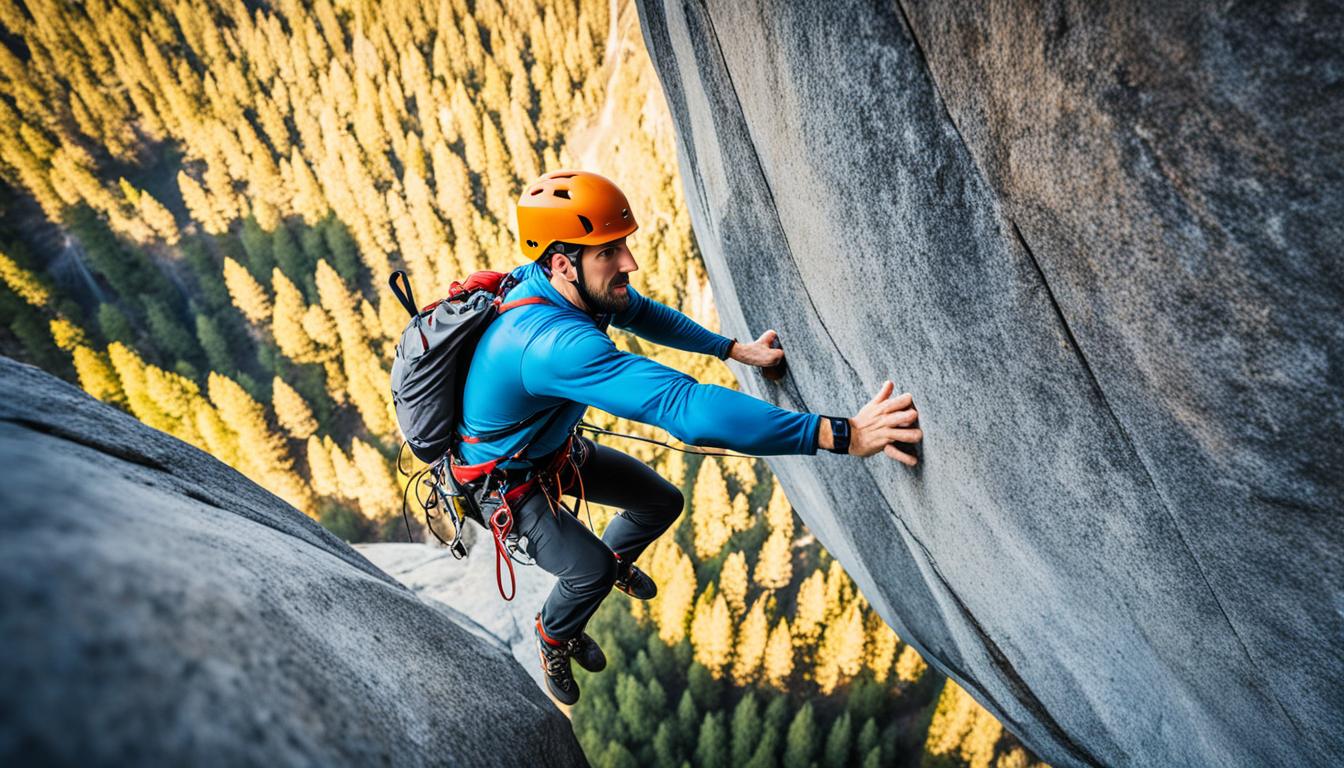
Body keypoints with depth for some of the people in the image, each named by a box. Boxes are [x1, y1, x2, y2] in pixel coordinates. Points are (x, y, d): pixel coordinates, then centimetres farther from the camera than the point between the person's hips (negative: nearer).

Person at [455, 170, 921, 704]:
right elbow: (686, 407, -55)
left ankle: (616, 558, 46)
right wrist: (842, 434, -57)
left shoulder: (579, 285, -18)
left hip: (557, 447, 8)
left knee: (662, 502, 11)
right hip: (507, 481, -7)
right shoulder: (554, 343, -46)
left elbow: (643, 314, 6)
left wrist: (736, 349, -1)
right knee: (589, 571, -17)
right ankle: (554, 636, 20)